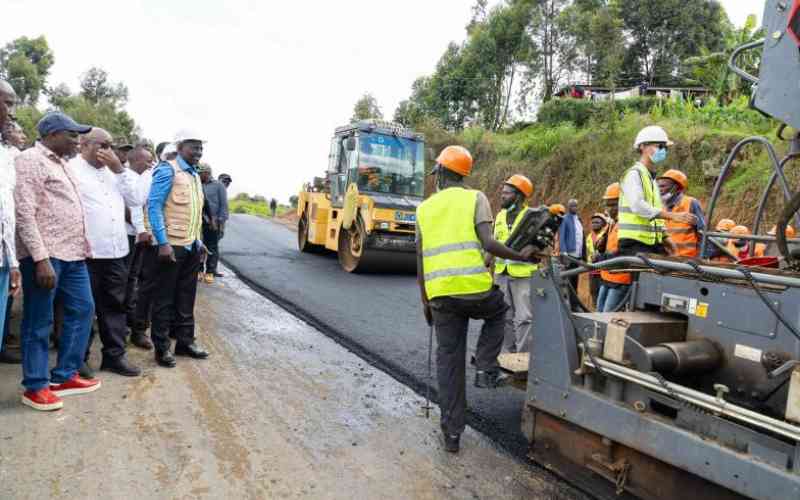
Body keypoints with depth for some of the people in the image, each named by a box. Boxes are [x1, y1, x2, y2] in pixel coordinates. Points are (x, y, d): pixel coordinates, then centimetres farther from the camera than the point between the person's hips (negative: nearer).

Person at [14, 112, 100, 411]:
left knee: (82, 310, 12)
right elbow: (24, 213, -16)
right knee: (39, 324, 1)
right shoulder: (30, 160, -7)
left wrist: (81, 248, 15)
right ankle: (35, 387, 13)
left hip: (73, 253, 9)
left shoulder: (60, 163, 20)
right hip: (45, 255, -9)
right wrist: (41, 258, -22)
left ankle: (64, 377, 23)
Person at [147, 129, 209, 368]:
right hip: (173, 245, -8)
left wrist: (199, 242, 16)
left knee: (186, 297, 14)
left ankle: (185, 341, 24)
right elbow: (154, 207, -15)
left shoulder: (195, 175, 15)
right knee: (165, 298, 2)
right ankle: (161, 347, 11)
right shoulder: (168, 170, -9)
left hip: (192, 246, 8)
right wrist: (163, 243, -21)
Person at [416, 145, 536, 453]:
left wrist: (425, 301, 22)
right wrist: (521, 256, 5)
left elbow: (420, 262, 13)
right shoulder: (475, 198, 2)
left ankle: (451, 433, 16)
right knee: (498, 311, 32)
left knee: (448, 361, 11)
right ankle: (486, 370, 19)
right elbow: (488, 243, -11)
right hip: (475, 289, -3)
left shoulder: (424, 208, 13)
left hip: (440, 294, 3)